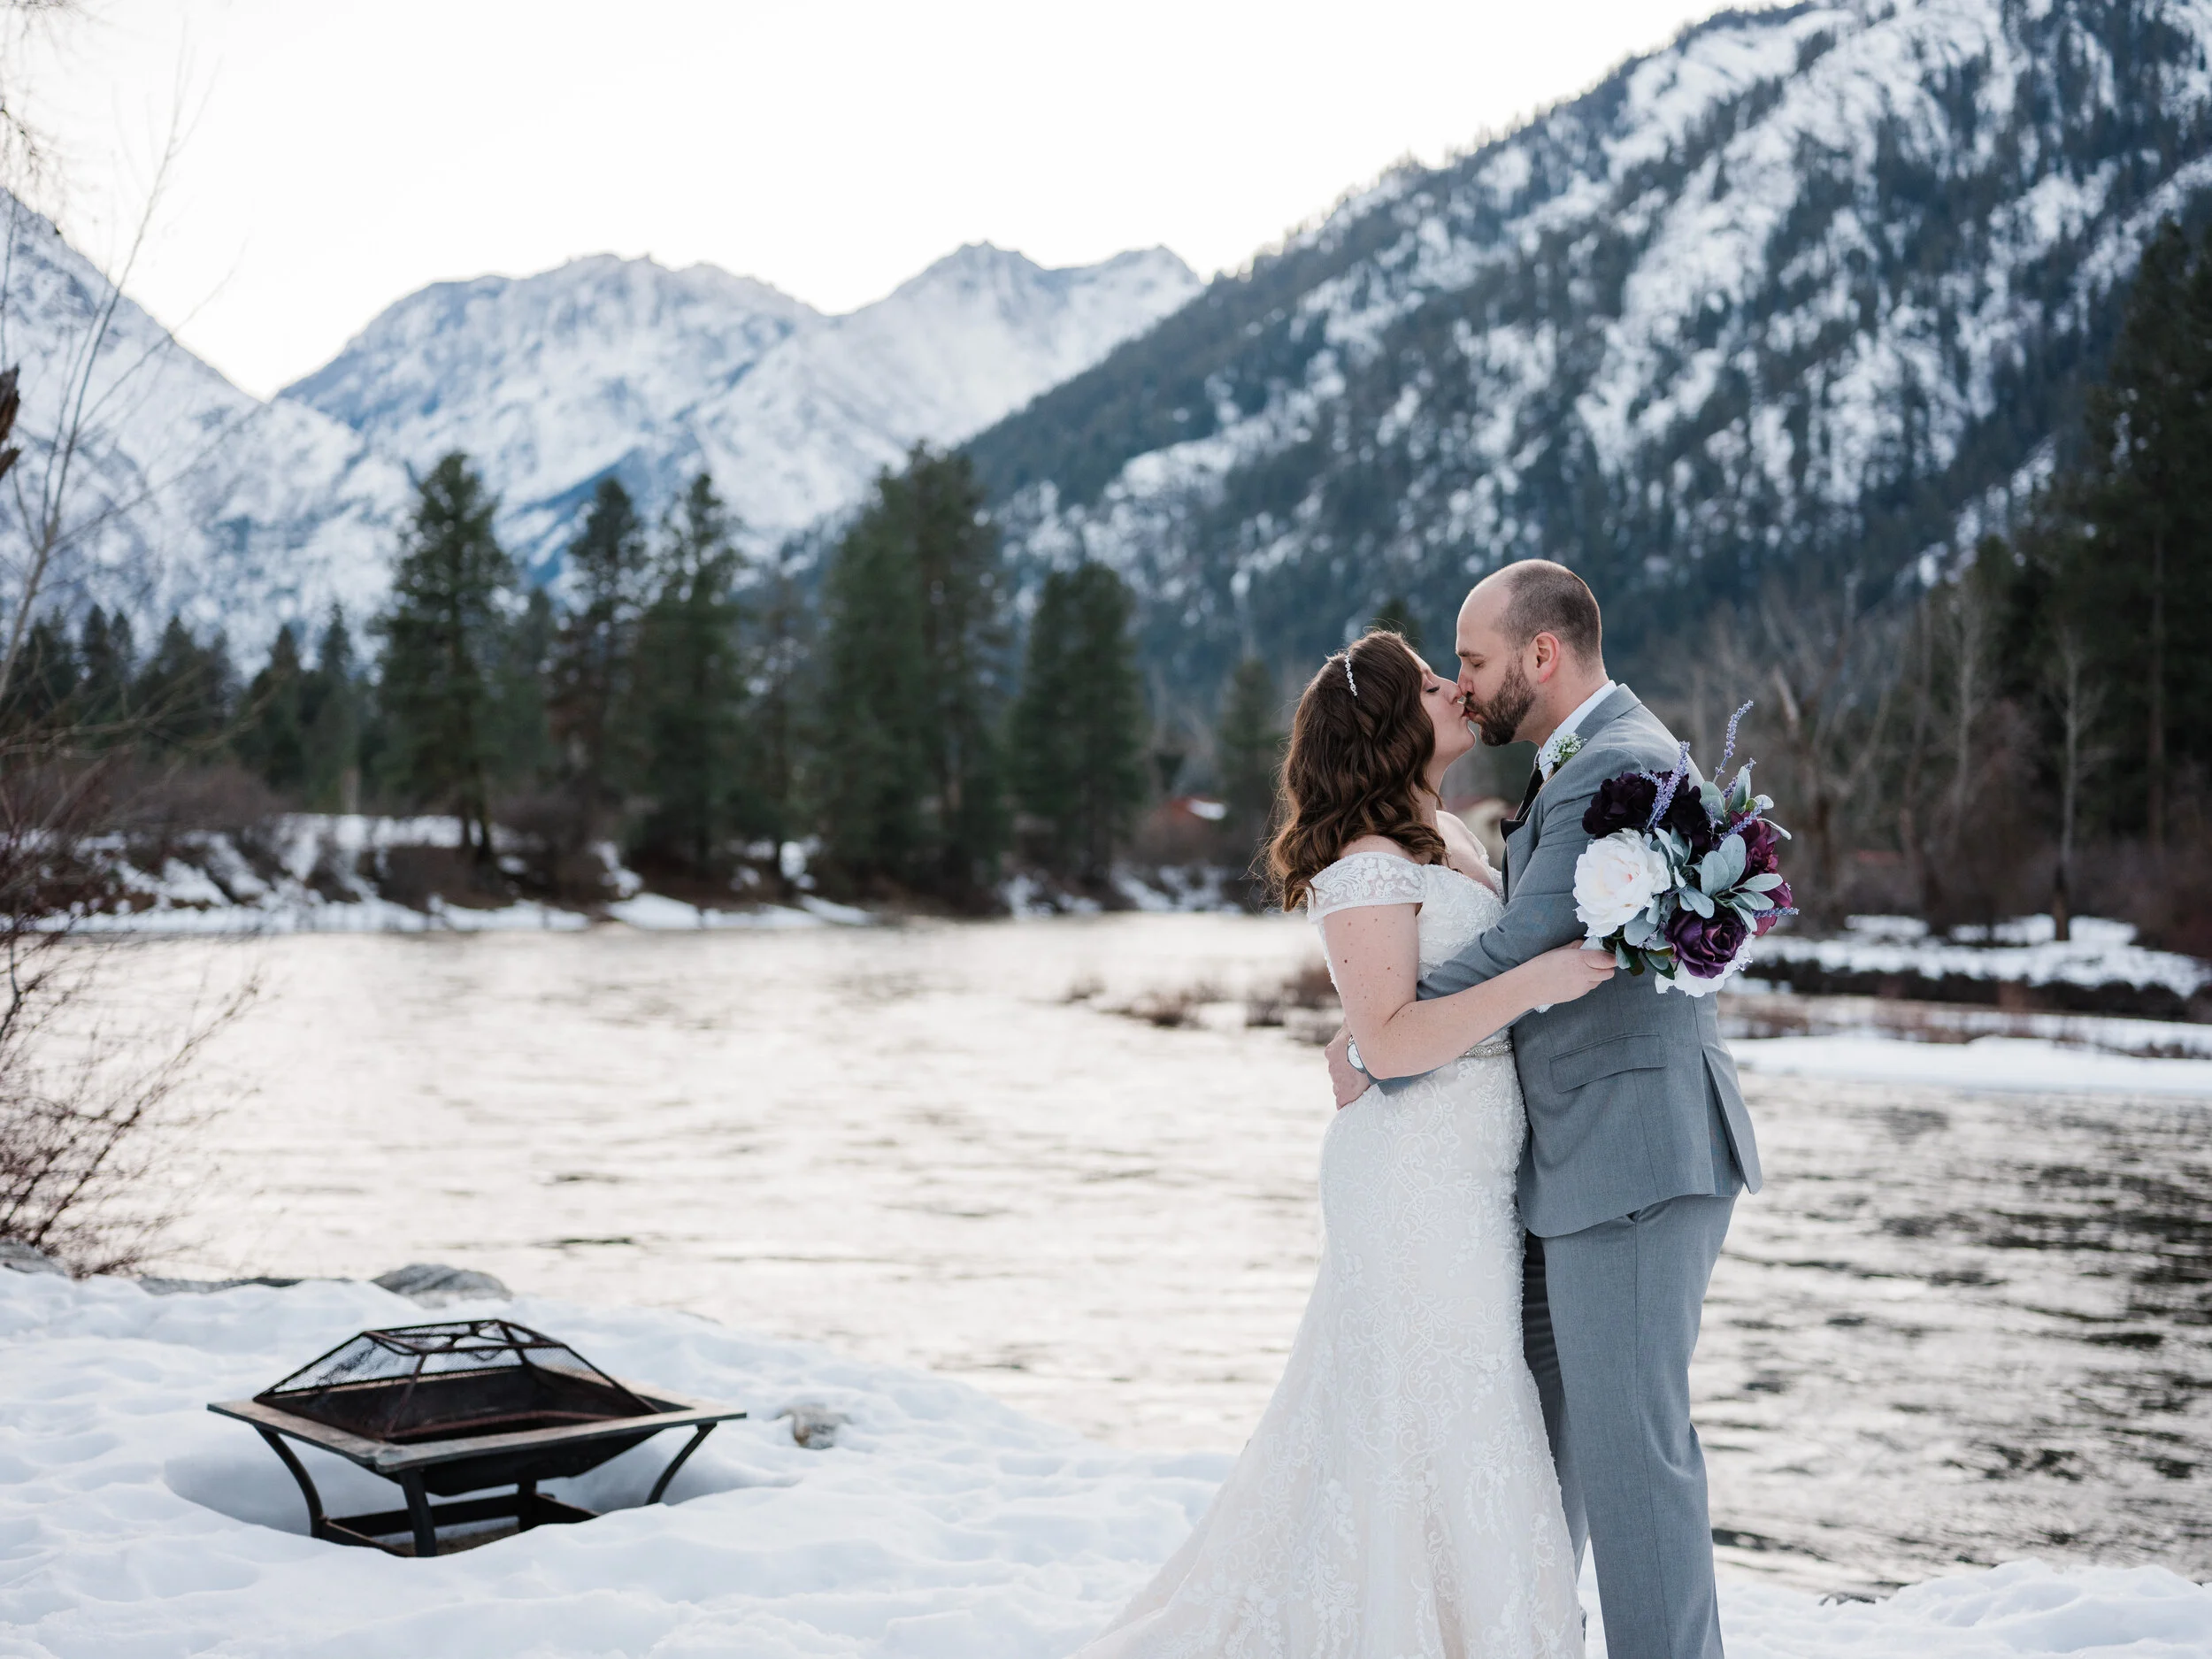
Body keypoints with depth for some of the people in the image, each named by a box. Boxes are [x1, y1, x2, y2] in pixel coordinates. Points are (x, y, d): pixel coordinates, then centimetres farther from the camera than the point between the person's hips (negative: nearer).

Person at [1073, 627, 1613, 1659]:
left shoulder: (1447, 835, 13)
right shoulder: (1369, 866, -16)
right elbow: (1390, 1040, -22)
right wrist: (1531, 983, -28)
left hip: (1473, 1174, 9)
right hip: (1423, 1176, -9)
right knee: (1445, 1418, -3)